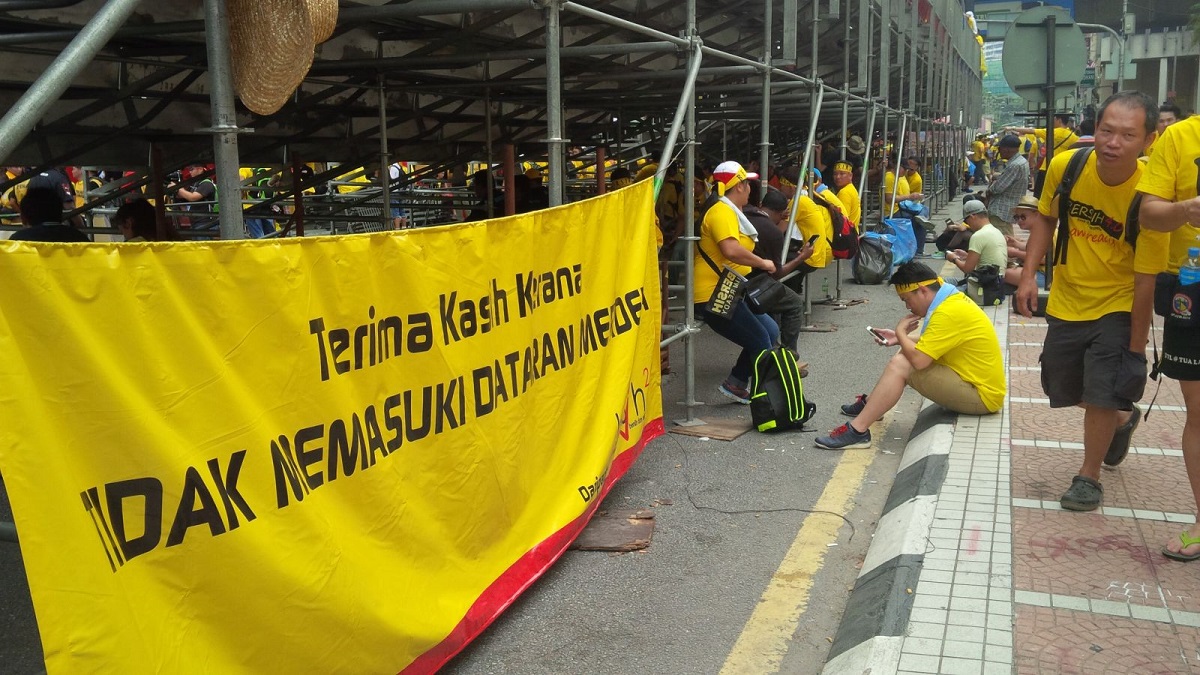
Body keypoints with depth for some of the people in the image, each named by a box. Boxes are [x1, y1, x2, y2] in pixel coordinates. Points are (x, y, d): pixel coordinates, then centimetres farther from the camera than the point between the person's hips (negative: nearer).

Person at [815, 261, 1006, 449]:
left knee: (900, 365, -19)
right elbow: (932, 344, 21)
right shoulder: (952, 298, 6)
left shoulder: (949, 312, -24)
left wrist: (901, 332, -8)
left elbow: (918, 360, -26)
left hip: (981, 395, -10)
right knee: (907, 354, 17)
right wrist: (900, 339, 8)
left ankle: (857, 431, -15)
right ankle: (869, 404, 28)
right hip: (980, 382, 10)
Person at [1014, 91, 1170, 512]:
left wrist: (1136, 348, -15)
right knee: (1063, 388, 16)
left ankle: (1089, 477, 17)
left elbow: (1145, 280, -20)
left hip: (1118, 307, -4)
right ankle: (1122, 419, 48)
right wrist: (1029, 275, -6)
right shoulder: (1065, 166, -15)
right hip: (1066, 303, 5)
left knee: (1101, 394, -6)